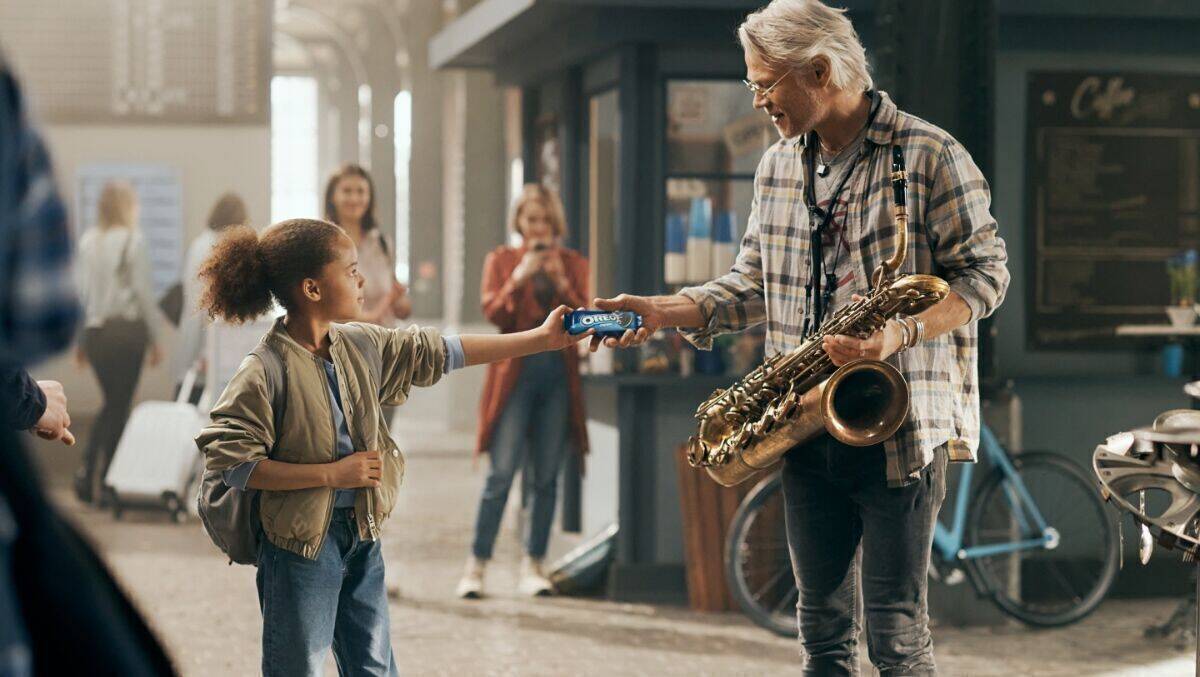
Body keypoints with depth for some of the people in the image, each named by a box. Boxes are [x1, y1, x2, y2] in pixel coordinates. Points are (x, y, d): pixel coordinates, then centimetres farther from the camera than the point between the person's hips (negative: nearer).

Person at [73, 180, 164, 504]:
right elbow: (142, 292, -9)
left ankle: (88, 471, 6)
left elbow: (80, 291, 5)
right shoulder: (132, 240, -9)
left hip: (95, 330, 5)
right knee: (120, 405, 5)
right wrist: (155, 338, -1)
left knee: (111, 402, 18)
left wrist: (80, 338, 14)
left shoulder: (87, 241, 3)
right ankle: (106, 480, 7)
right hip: (127, 329, -5)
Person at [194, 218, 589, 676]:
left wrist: (543, 338, 8)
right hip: (301, 541, -7)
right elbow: (231, 463, -22)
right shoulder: (265, 371, -20)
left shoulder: (360, 345, 2)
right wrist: (331, 473, -19)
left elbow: (440, 351, 8)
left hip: (363, 536, 7)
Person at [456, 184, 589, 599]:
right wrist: (520, 277, -15)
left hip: (558, 375, 2)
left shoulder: (573, 264, 12)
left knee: (546, 478, 3)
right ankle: (476, 565, -4)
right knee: (501, 474, -9)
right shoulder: (502, 261, 8)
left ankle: (533, 566, 10)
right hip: (516, 370, -2)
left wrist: (561, 283, -10)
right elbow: (493, 313, -4)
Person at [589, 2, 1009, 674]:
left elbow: (985, 275, -6)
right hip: (809, 430, 6)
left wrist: (902, 333, -21)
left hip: (899, 429, -6)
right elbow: (756, 281, 18)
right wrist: (664, 310, 4)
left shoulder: (933, 157, -7)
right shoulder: (777, 167, 13)